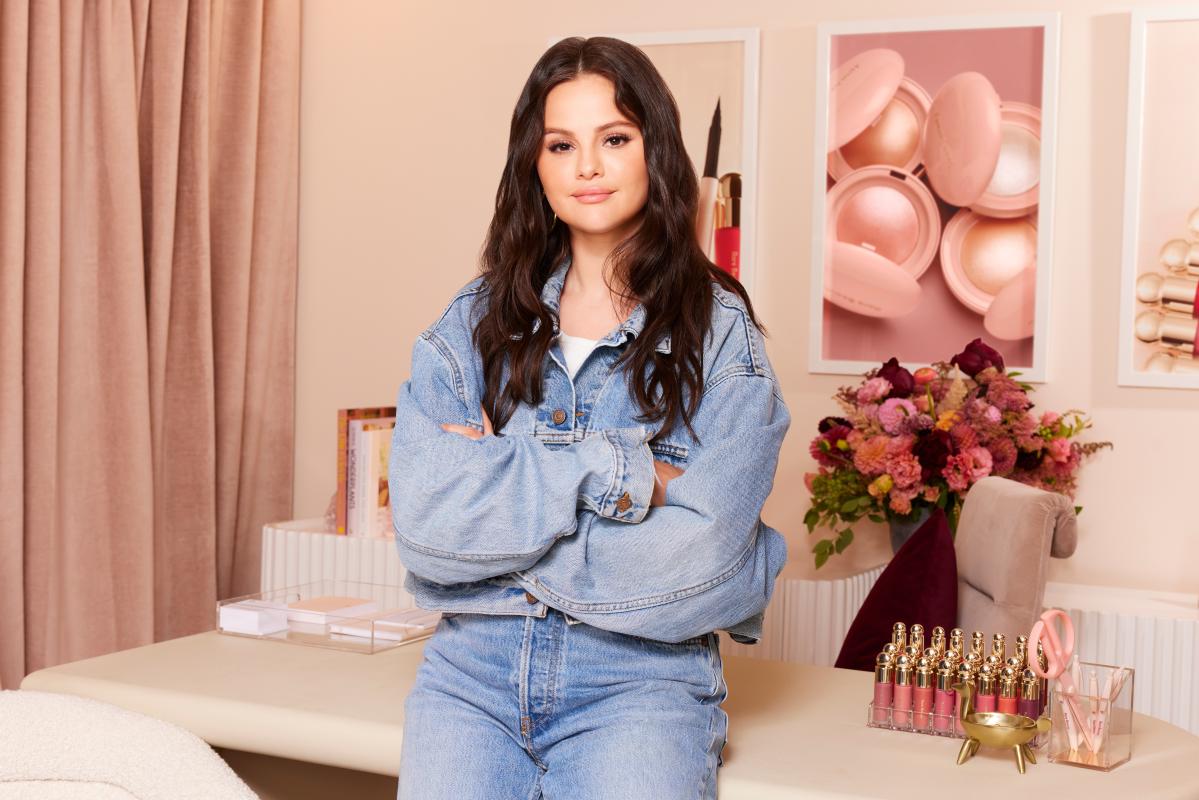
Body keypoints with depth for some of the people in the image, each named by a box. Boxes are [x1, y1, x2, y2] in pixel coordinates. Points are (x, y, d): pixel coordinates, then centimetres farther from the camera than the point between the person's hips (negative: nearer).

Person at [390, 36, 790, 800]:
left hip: (641, 679, -1)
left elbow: (695, 566, -11)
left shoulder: (721, 334, 0)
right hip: (473, 667, 2)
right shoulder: (473, 322, 7)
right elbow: (423, 522, -7)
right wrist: (611, 474, -13)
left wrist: (499, 506, -7)